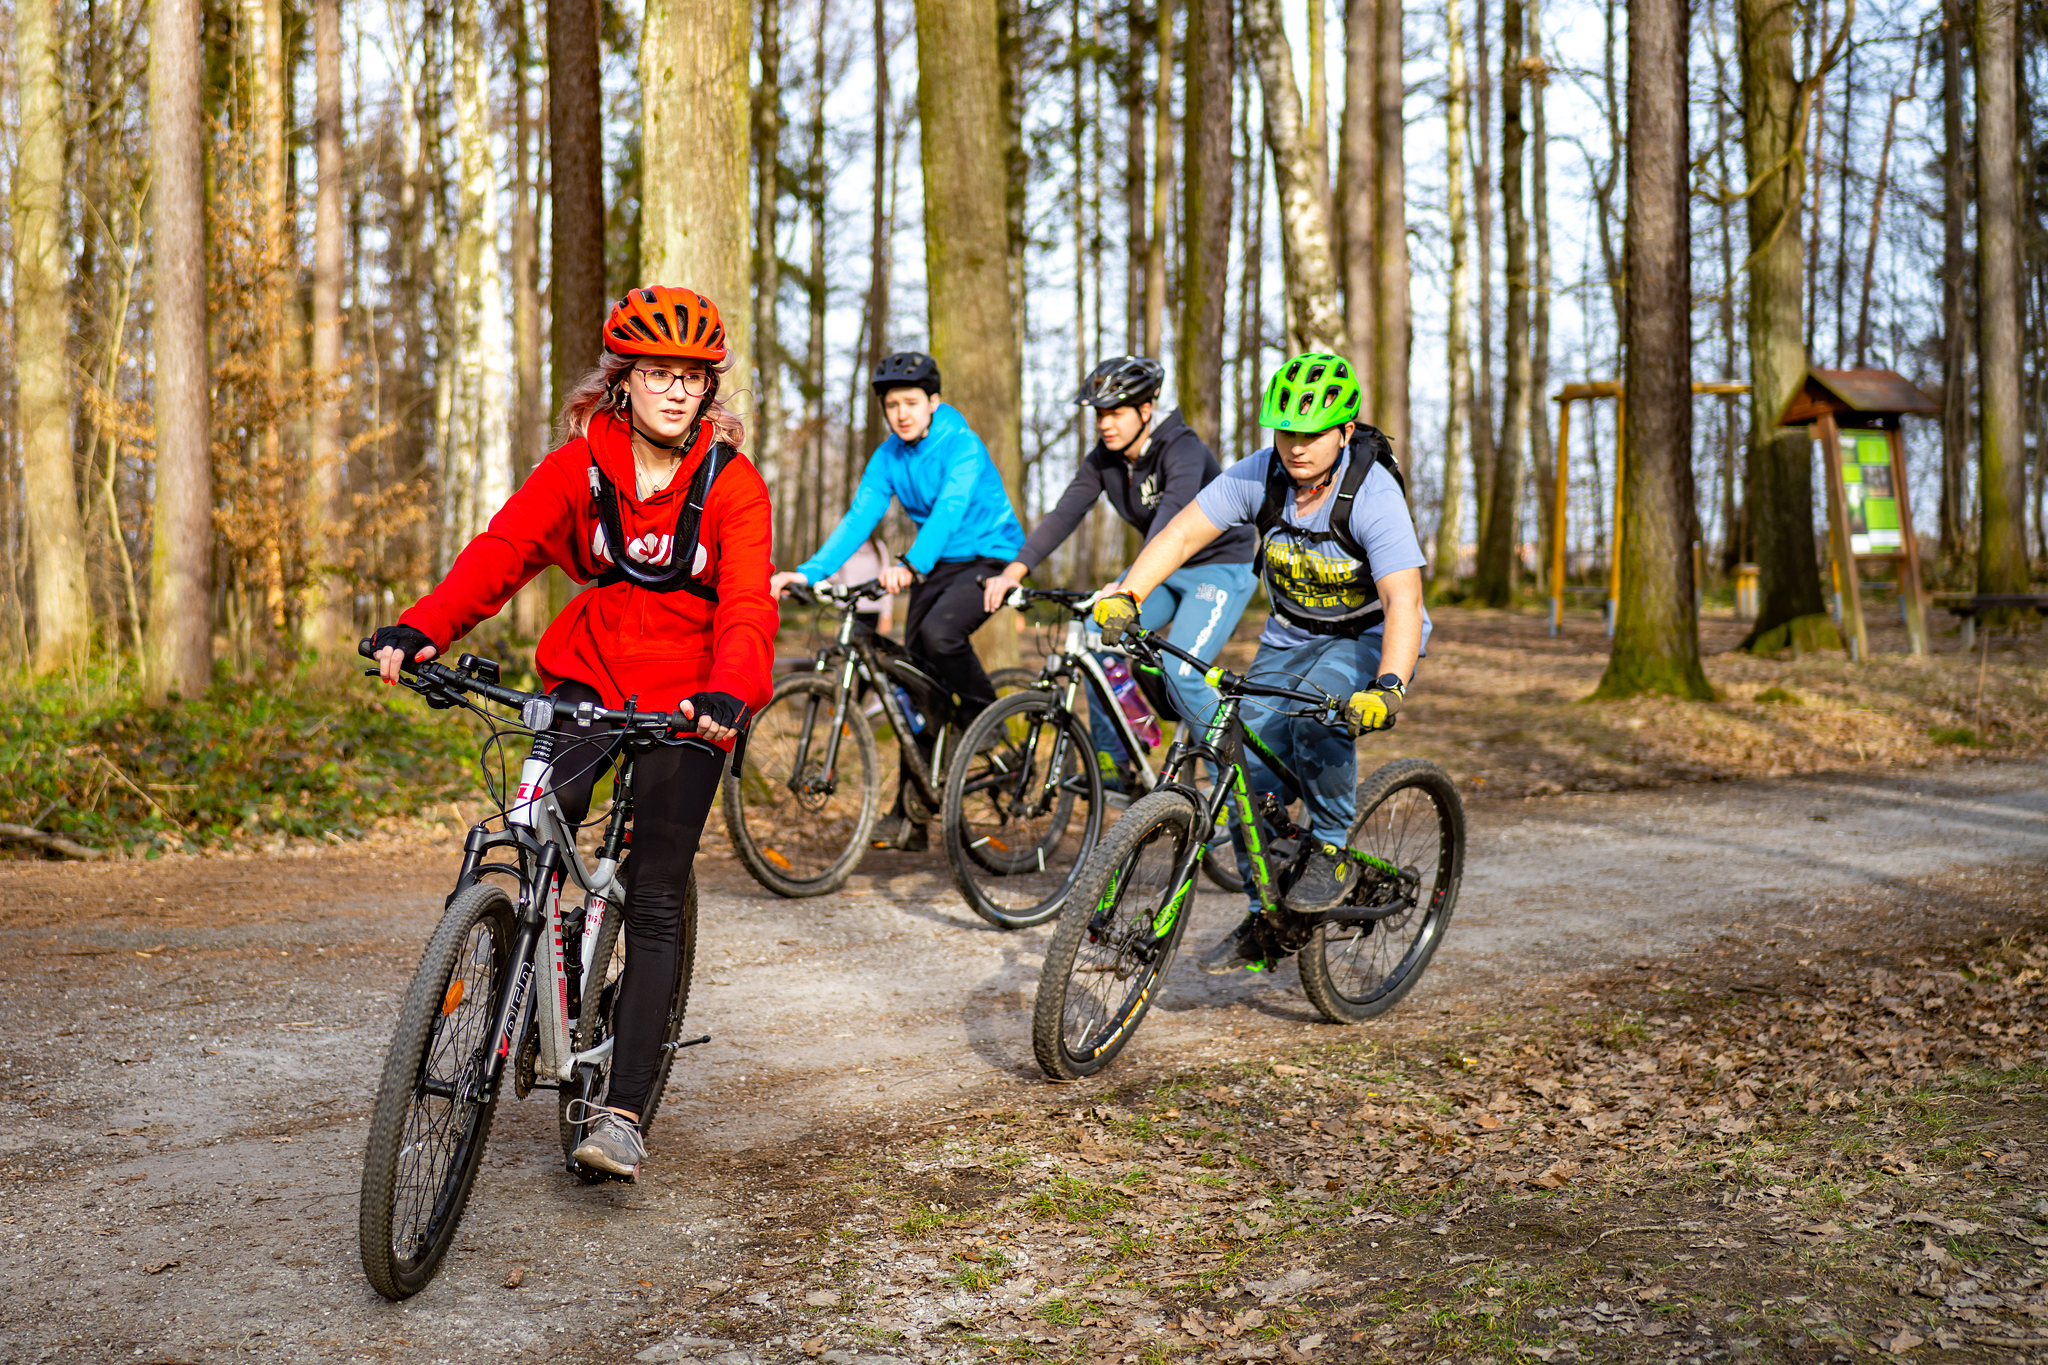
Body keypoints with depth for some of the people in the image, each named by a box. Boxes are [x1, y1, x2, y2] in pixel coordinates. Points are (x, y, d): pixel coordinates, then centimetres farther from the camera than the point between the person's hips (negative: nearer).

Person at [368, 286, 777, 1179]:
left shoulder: (731, 482, -8)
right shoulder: (581, 463, -1)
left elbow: (747, 604, -18)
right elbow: (503, 548, -11)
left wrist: (727, 692, -39)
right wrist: (422, 627, -28)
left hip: (685, 697, -2)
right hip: (589, 678, 2)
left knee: (653, 903, -4)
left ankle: (623, 1111, 0)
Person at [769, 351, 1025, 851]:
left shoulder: (962, 445, -19)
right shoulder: (888, 456, 0)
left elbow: (949, 509, -34)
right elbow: (858, 518, -8)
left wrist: (910, 565, -51)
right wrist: (807, 572, -22)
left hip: (990, 557, -6)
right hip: (936, 566, 6)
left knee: (939, 632, -34)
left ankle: (983, 716, -4)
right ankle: (911, 816, 6)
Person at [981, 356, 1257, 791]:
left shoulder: (1182, 449, -26)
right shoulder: (1104, 459, -5)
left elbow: (1174, 516, -43)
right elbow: (1065, 512, -17)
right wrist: (1016, 568, -33)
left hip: (1222, 566, -7)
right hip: (1164, 569, 7)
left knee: (1181, 674, -22)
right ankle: (1110, 760, -1)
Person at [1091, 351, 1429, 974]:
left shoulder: (1374, 495, -28)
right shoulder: (1259, 476, -16)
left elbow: (1403, 600, -37)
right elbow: (1181, 533, -16)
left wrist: (1389, 687, -52)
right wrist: (1125, 597, -31)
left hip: (1369, 637, -4)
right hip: (1289, 636, 5)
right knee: (1249, 764, -9)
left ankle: (1332, 851, -13)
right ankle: (1270, 921, 6)